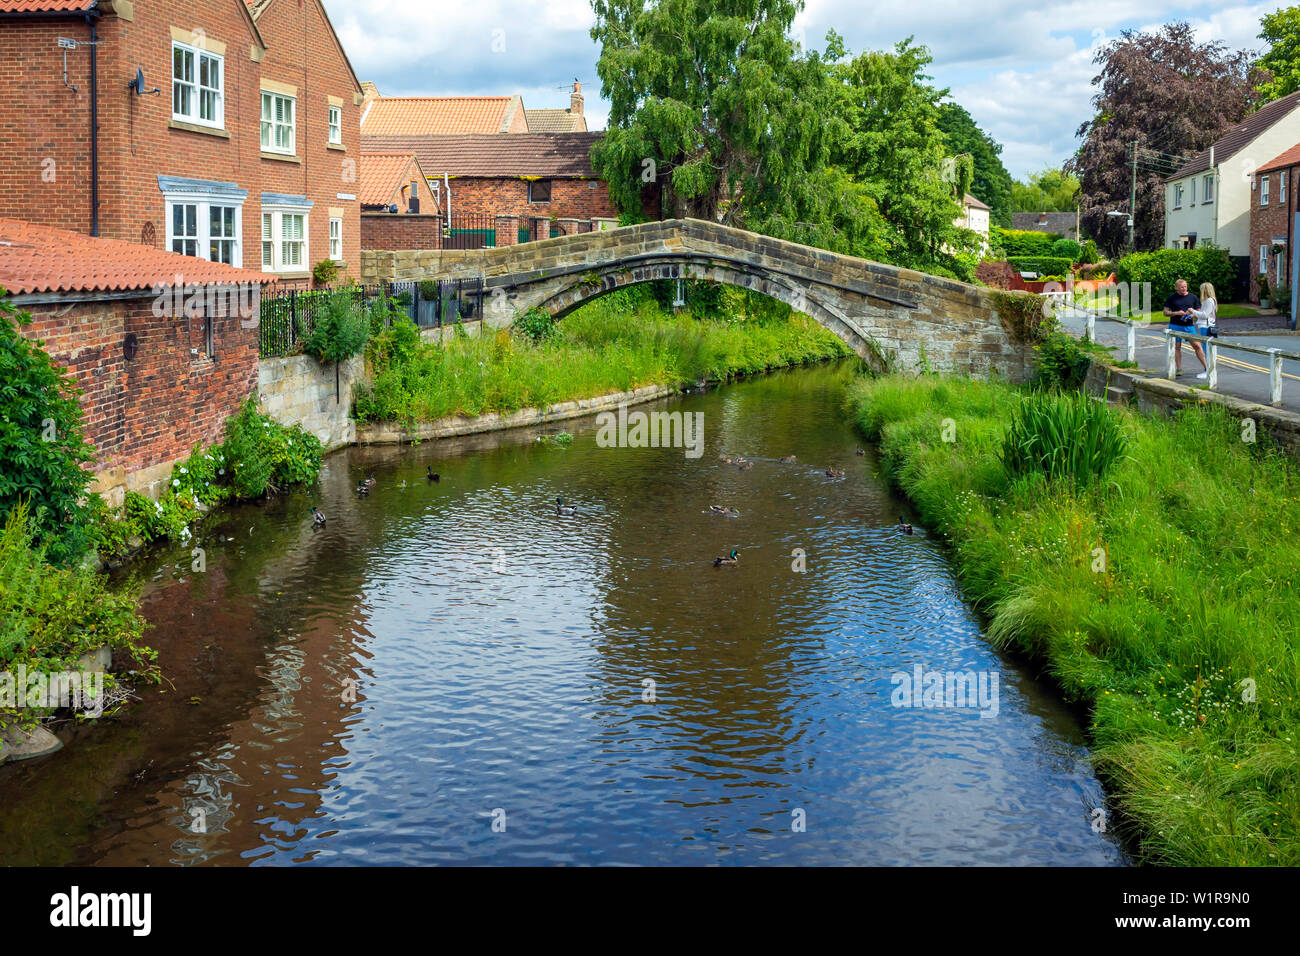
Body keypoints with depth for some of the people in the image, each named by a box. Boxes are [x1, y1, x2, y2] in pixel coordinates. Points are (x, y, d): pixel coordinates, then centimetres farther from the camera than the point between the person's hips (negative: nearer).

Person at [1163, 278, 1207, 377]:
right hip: (1175, 326, 0)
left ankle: (1207, 367, 0)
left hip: (1189, 326, 0)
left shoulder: (1193, 297, 8)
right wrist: (1176, 313, -13)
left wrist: (1192, 315, -10)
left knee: (1197, 345, -6)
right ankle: (1179, 370, 10)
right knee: (1177, 347, 2)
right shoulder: (1172, 298, 5)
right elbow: (1166, 312, 4)